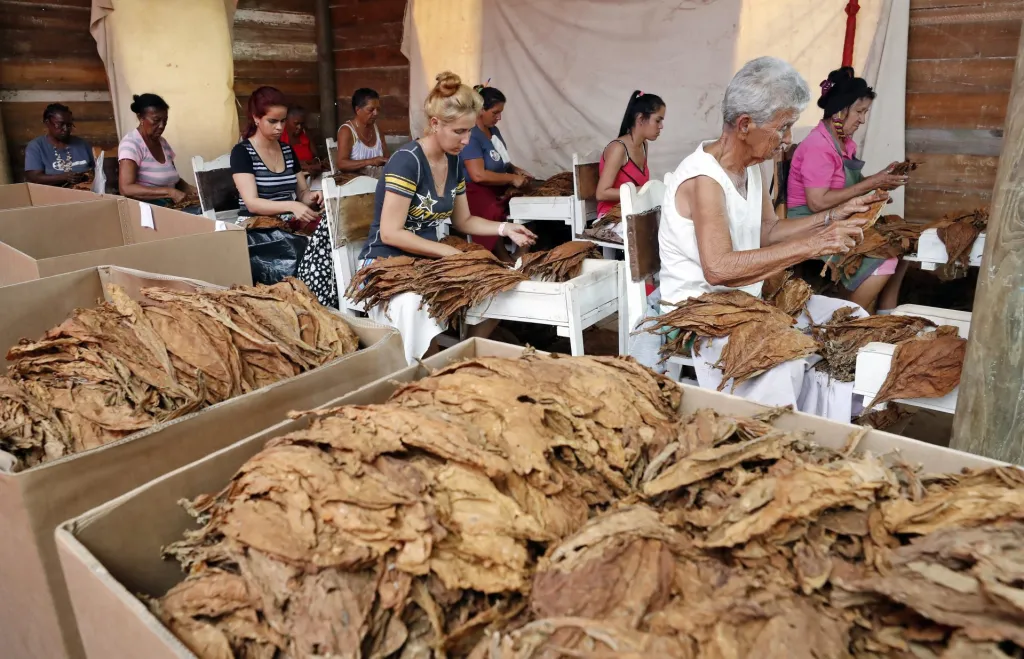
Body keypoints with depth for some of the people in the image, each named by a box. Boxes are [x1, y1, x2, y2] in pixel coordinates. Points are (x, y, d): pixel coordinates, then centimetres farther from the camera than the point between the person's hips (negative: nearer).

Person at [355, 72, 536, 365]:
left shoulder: (454, 162, 6)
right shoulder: (407, 160, -18)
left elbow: (462, 220, 17)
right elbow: (390, 233, -20)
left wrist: (504, 228, 1)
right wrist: (448, 251, -21)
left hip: (426, 262, 8)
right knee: (416, 306, -38)